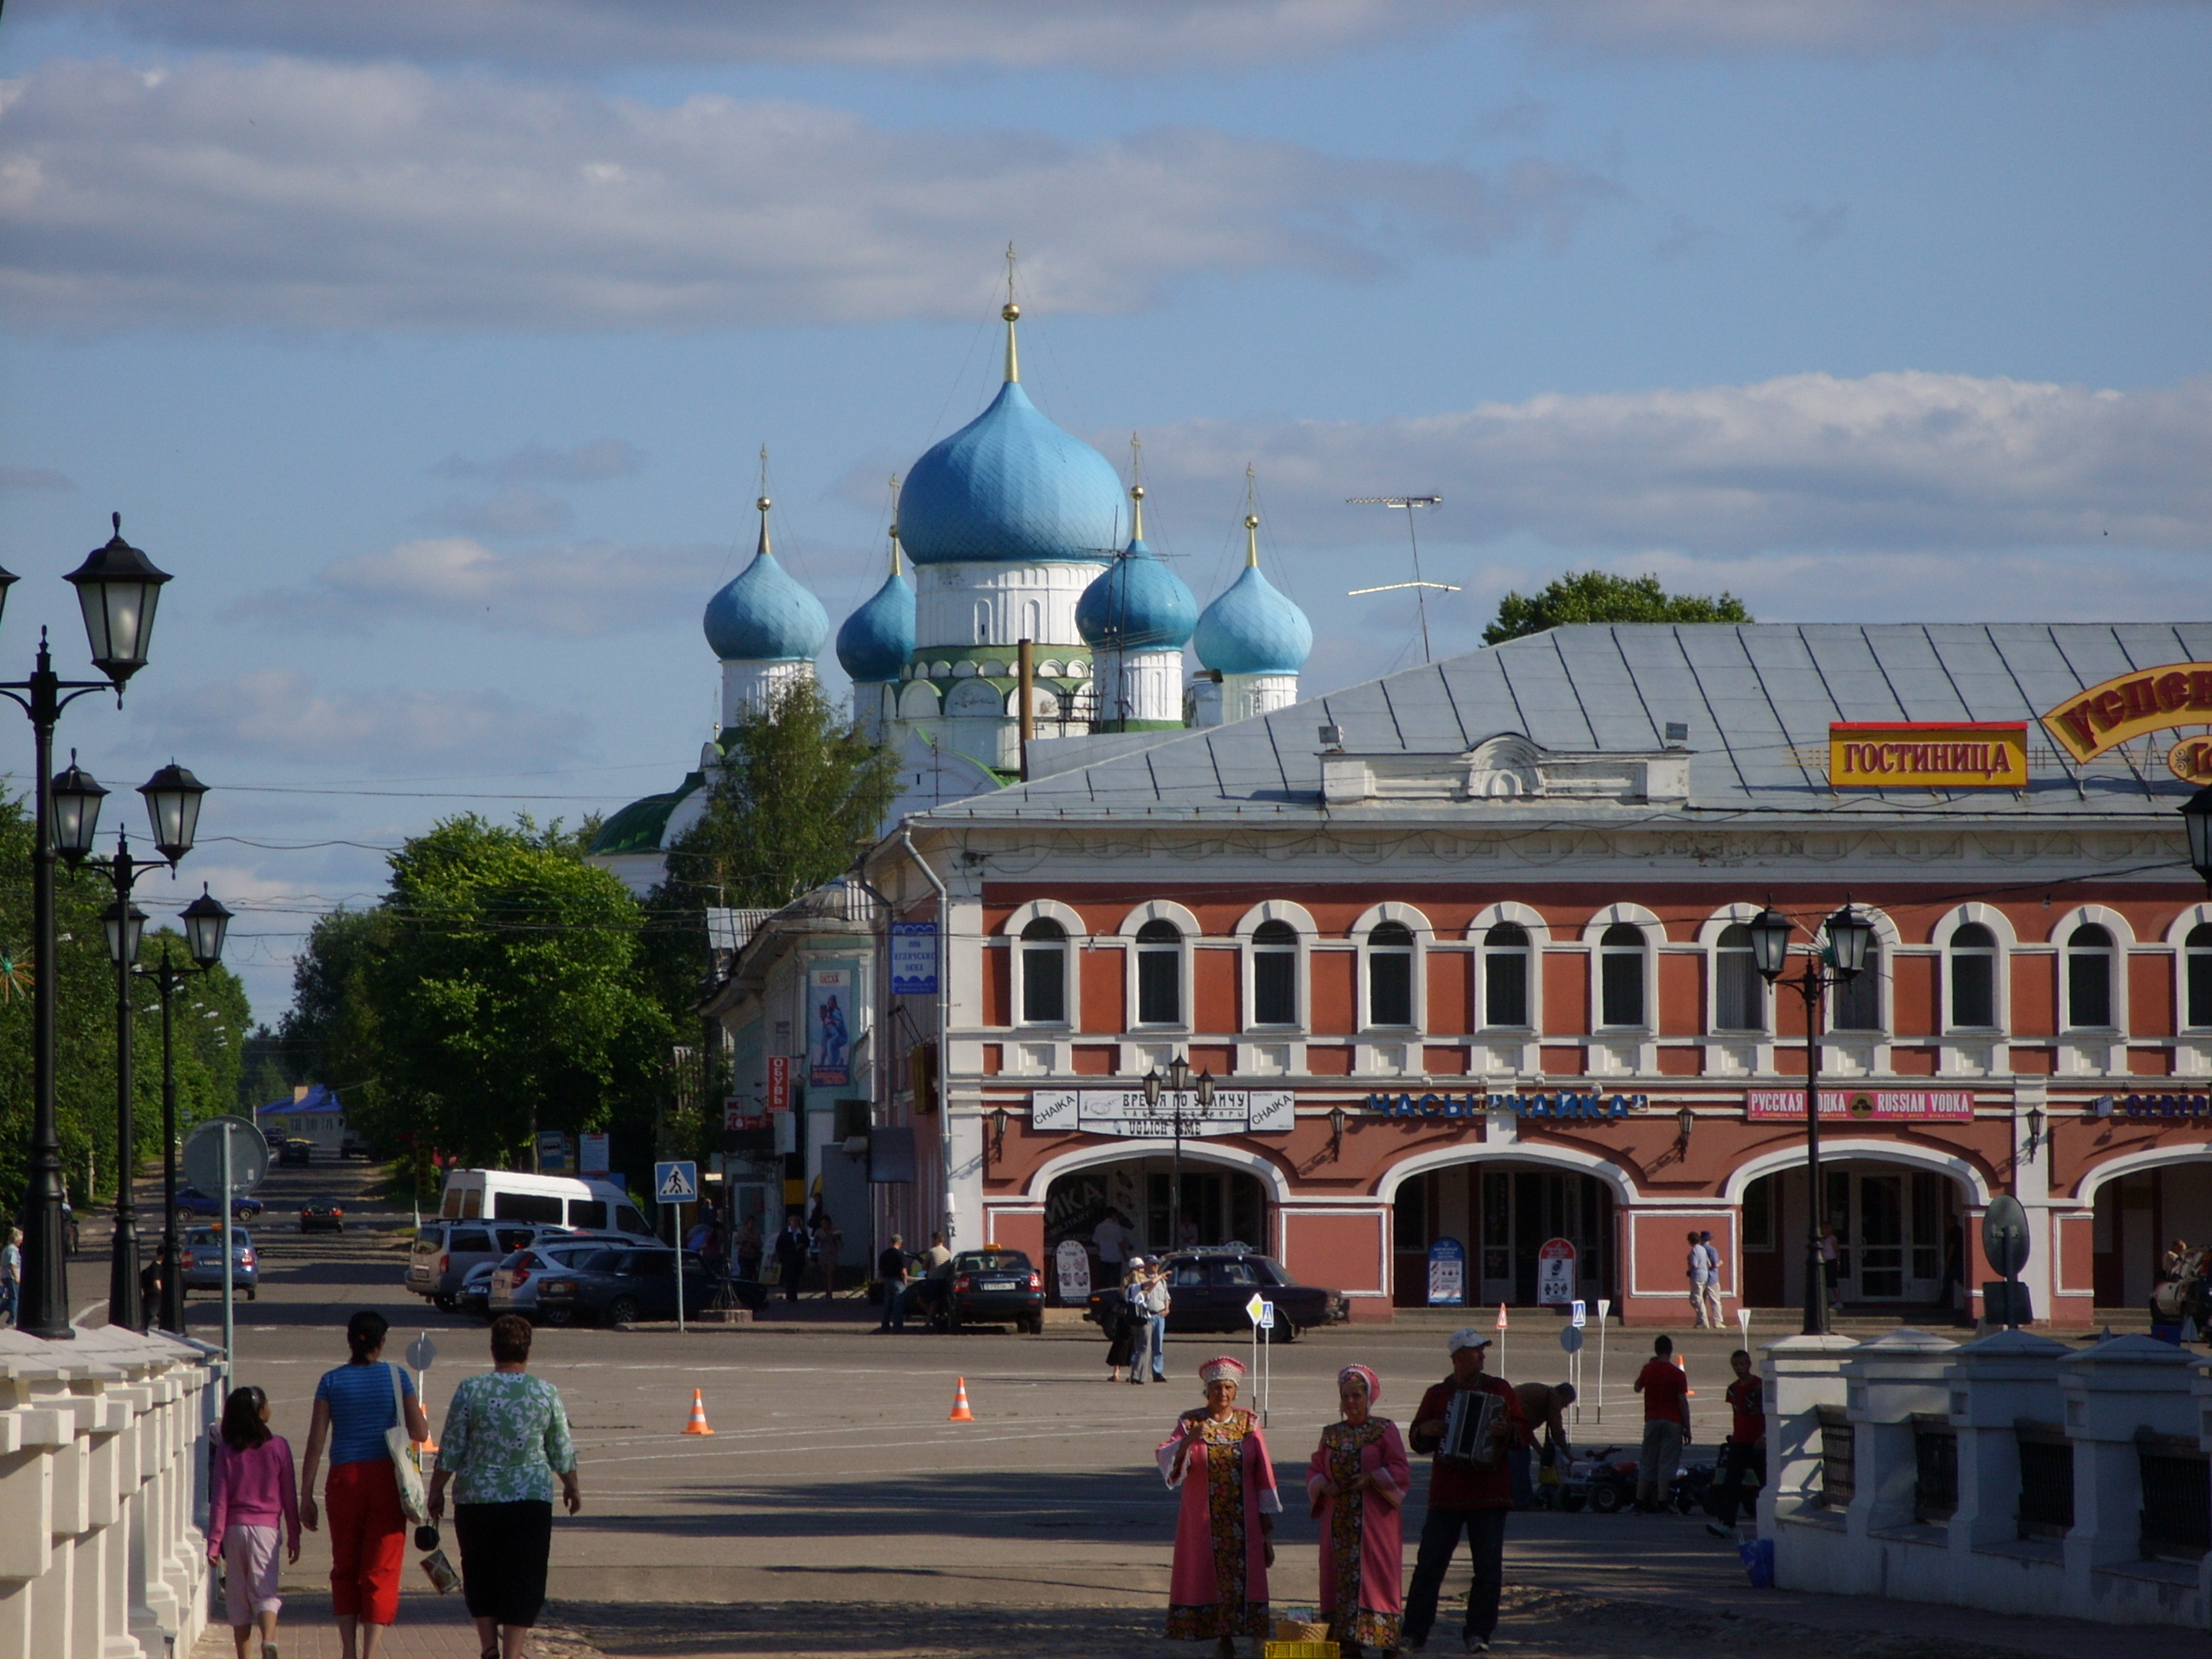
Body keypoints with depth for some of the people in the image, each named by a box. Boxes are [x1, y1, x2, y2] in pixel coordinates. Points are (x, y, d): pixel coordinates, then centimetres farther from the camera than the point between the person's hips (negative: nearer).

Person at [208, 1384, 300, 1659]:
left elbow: (219, 1499, -3)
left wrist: (214, 1540, -1)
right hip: (266, 1526, -1)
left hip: (234, 1528, 1)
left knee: (238, 1596, 8)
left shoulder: (226, 1450, -1)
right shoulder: (278, 1446, -3)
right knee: (265, 1590, -2)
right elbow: (289, 1495, 1)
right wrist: (293, 1536, 10)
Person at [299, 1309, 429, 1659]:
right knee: (381, 1571, 1)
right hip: (386, 1478, -1)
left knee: (345, 1568, 15)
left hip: (344, 1479, 1)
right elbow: (419, 1433, -3)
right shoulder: (396, 1377, -1)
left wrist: (306, 1497, 4)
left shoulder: (332, 1381, 1)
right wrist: (421, 1419, 21)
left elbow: (315, 1442, -1)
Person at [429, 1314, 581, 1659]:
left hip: (477, 1498, 0)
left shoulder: (470, 1390, -5)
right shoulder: (546, 1393, -2)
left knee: (481, 1578, 15)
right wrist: (572, 1488, 22)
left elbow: (451, 1450, -3)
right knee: (522, 1580, 4)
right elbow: (562, 1452, 6)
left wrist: (437, 1490, 9)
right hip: (531, 1500, 0)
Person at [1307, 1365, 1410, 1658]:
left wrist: (1371, 1479, -17)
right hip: (1340, 1520, 4)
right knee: (1341, 1577, -1)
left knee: (1376, 1576, -9)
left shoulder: (1384, 1430, 1)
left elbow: (1400, 1470, -4)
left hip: (1375, 1519, -4)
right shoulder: (1331, 1434, 14)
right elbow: (1314, 1470, 15)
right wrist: (1324, 1486, -6)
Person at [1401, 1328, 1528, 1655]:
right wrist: (1425, 1430, -9)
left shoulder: (1500, 1390, 8)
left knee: (1488, 1567, -3)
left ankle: (1479, 1632, 5)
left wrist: (1506, 1430, -17)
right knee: (1429, 1564, -1)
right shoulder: (1438, 1395, 10)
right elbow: (1418, 1441, 13)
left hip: (1488, 1494, 0)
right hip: (1446, 1494, 0)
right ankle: (1414, 1632, 5)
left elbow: (1523, 1432, 4)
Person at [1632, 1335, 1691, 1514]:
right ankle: (1661, 1504, -8)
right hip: (1672, 1422, -3)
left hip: (1652, 1420, 3)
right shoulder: (1677, 1374, -8)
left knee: (1647, 1463, 10)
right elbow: (1683, 1402, -9)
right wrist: (1687, 1428, -3)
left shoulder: (1648, 1369, 2)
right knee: (1667, 1463, -3)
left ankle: (1640, 1502, 8)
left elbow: (1637, 1388, 20)